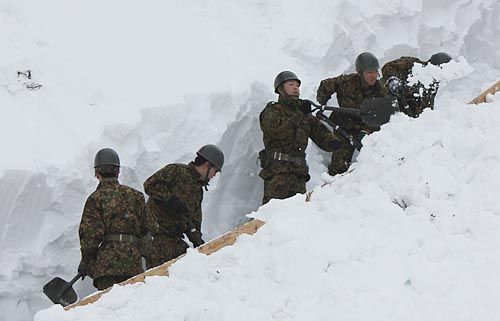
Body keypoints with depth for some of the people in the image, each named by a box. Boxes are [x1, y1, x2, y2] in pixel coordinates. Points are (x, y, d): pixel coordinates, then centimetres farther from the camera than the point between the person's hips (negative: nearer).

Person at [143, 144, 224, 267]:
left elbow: (194, 220, 23)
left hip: (173, 238, 8)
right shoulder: (176, 171, -4)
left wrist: (197, 240, 6)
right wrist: (170, 198, -22)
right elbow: (150, 185, -13)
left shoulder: (198, 191, 22)